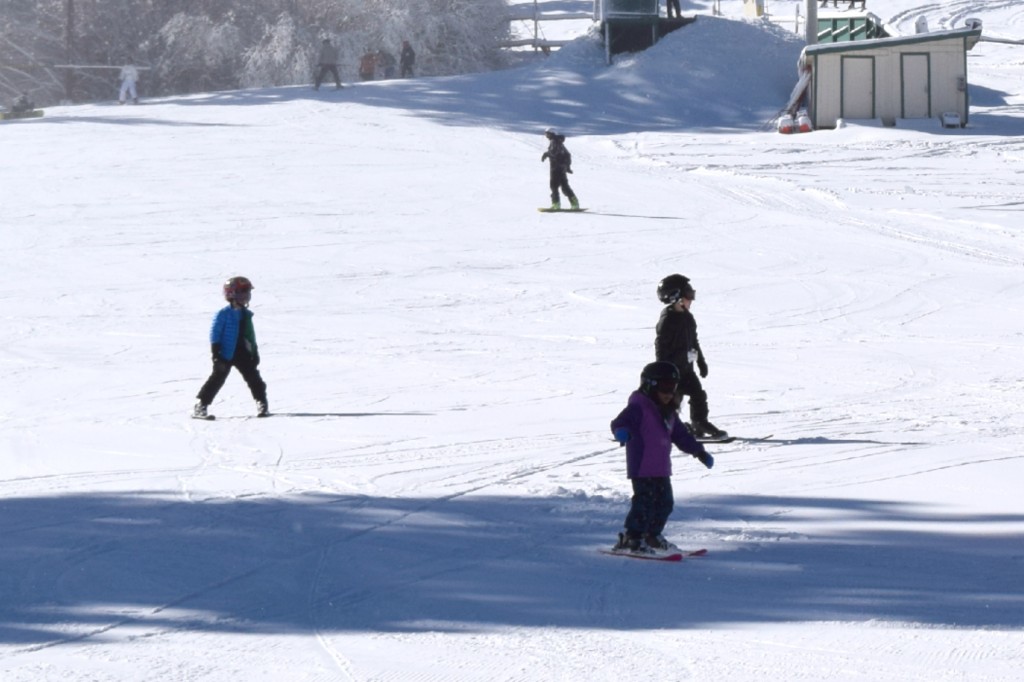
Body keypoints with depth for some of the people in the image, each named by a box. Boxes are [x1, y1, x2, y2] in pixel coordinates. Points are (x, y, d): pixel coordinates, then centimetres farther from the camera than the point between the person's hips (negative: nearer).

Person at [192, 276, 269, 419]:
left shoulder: (246, 315, 10)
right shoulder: (223, 314, -12)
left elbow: (250, 336, 18)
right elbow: (215, 334, -12)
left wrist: (254, 352, 17)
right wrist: (216, 354, -17)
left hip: (243, 354, 6)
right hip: (226, 354, -6)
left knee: (253, 377, 4)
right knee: (217, 379, -8)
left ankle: (262, 404, 14)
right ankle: (200, 406, -6)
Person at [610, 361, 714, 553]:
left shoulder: (668, 413, 16)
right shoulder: (638, 408, -12)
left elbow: (681, 435, 26)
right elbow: (620, 422, -28)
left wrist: (699, 452, 27)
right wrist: (622, 431, -51)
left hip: (661, 470, 9)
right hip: (641, 469, -9)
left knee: (665, 502, 15)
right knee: (645, 502, -13)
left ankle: (652, 536, 30)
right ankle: (631, 538, -8)